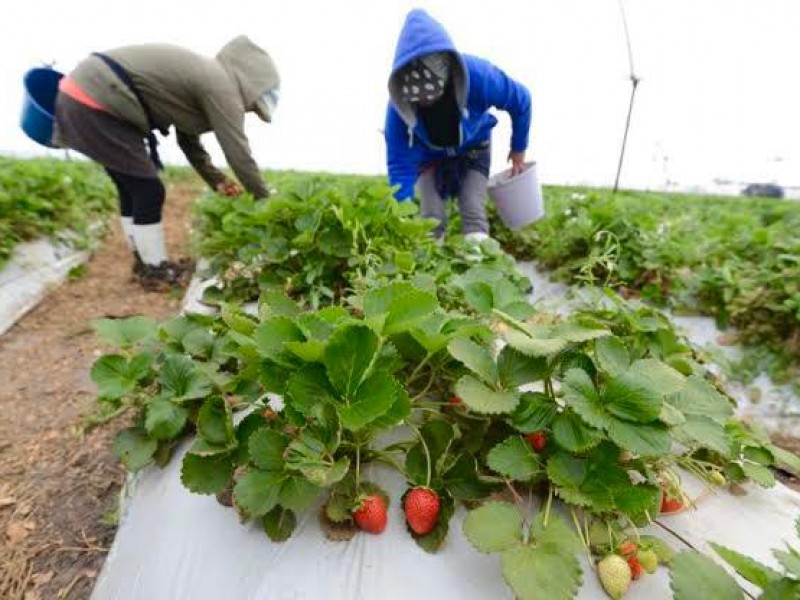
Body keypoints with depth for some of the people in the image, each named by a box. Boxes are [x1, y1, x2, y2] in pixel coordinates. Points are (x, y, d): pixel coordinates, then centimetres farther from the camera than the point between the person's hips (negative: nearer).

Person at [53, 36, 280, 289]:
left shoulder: (204, 78, 15)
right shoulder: (221, 86, -14)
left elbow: (188, 140, 21)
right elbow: (238, 151, -13)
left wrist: (216, 180, 19)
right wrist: (265, 200, -3)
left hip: (82, 94, 10)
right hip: (94, 100, -10)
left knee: (132, 187, 15)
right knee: (149, 190, -5)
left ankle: (145, 261, 27)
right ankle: (156, 270, 8)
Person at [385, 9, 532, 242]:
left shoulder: (477, 75, -35)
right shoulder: (398, 104, -33)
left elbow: (520, 100, -16)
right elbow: (399, 165, -28)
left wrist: (518, 149, -5)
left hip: (472, 150, 0)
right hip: (429, 155, 1)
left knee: (473, 209, -16)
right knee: (430, 215, -13)